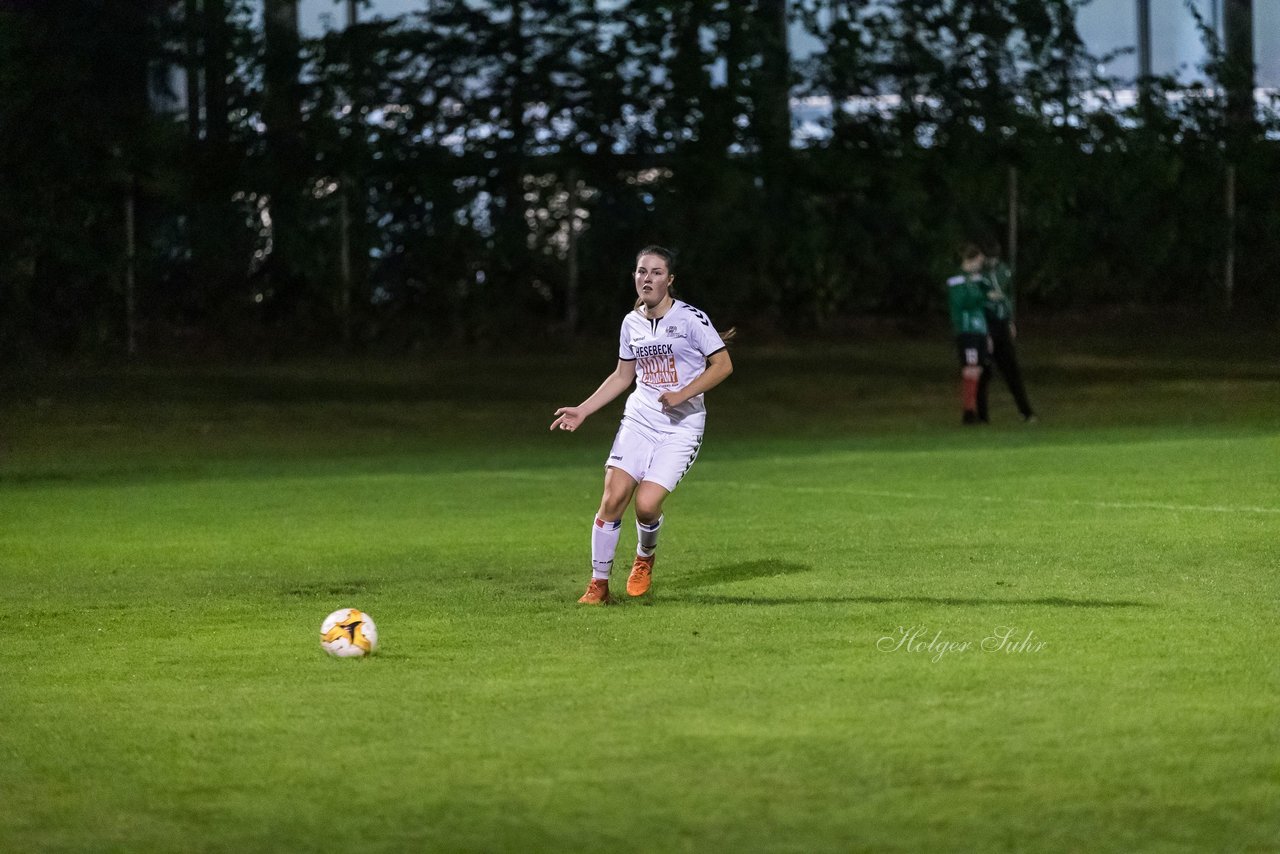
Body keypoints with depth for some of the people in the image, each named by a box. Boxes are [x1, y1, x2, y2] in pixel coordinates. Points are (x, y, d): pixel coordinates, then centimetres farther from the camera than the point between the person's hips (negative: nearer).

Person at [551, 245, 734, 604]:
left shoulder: (690, 318, -8)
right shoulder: (631, 323, 9)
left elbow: (723, 364, -6)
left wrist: (683, 394, -17)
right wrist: (582, 410, 14)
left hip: (681, 427, -4)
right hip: (639, 420, 4)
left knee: (646, 504, -17)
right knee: (613, 498, -10)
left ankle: (645, 558, 17)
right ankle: (598, 584, 2)